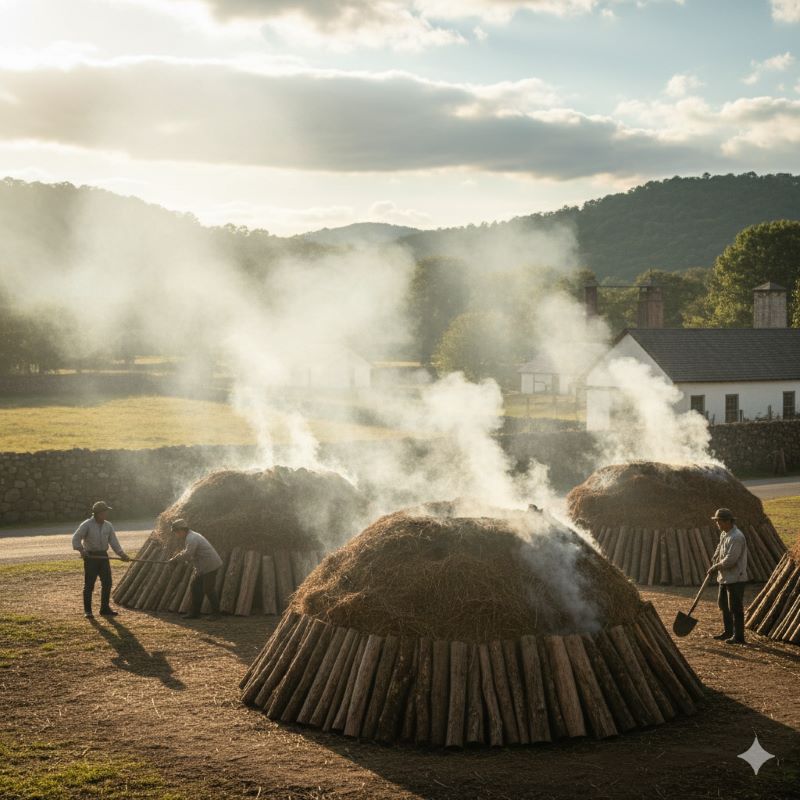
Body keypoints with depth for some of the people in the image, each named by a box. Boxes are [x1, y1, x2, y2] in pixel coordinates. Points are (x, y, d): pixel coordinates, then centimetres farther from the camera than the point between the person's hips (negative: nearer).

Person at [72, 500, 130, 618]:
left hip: (103, 556, 5)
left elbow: (114, 542, 3)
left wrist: (122, 554, -11)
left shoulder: (108, 526, 7)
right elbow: (76, 538, -13)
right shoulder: (87, 525, -9)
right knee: (89, 584, -4)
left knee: (107, 583, 4)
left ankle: (105, 608, 15)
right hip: (90, 557, -5)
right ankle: (87, 611, 2)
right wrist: (81, 550, -30)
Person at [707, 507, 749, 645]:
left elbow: (730, 560, -26)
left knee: (735, 608, -3)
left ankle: (738, 636, 5)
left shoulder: (736, 538, -22)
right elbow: (719, 549, 27)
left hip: (736, 579, -10)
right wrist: (714, 560, 11)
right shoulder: (724, 534, 9)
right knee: (723, 604, 19)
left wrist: (715, 567, -14)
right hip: (725, 578, 10)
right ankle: (728, 632, 31)